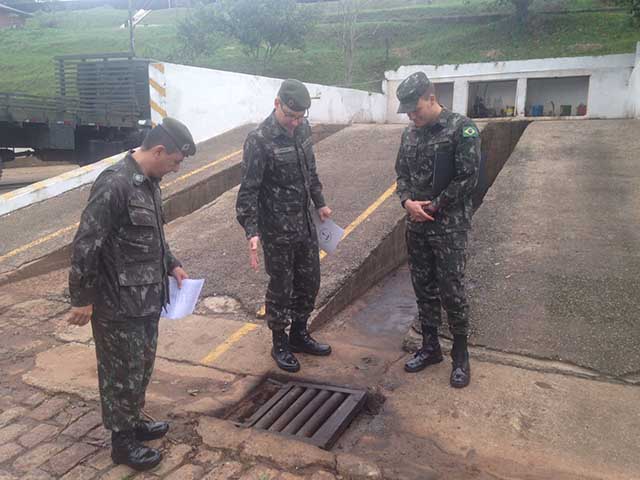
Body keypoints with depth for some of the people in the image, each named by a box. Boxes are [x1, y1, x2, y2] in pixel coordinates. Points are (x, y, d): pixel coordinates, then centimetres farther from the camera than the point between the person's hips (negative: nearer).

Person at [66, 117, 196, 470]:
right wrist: (82, 299, -16)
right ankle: (123, 442, 26)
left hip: (147, 298, 9)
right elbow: (85, 246, -22)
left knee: (142, 366, 22)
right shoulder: (115, 184, -23)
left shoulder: (149, 181, 6)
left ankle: (133, 422, 41)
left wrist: (171, 265, 14)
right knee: (122, 374, 8)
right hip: (118, 304, -9)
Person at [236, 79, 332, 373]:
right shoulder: (259, 140, -19)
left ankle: (299, 335, 36)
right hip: (277, 230, -7)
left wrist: (319, 203, 21)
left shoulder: (303, 129, 2)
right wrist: (252, 232, -26)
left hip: (305, 224, 7)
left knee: (309, 283, 16)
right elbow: (248, 191, -19)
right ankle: (280, 345, 27)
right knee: (281, 288, 7)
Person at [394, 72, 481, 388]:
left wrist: (433, 208, -12)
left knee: (451, 291, 0)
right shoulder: (410, 133, 9)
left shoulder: (461, 129, -10)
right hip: (416, 225, 6)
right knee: (423, 289, 13)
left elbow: (467, 178, -15)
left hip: (449, 226, -6)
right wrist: (407, 201, -7)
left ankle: (460, 355, 18)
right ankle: (430, 347, 29)